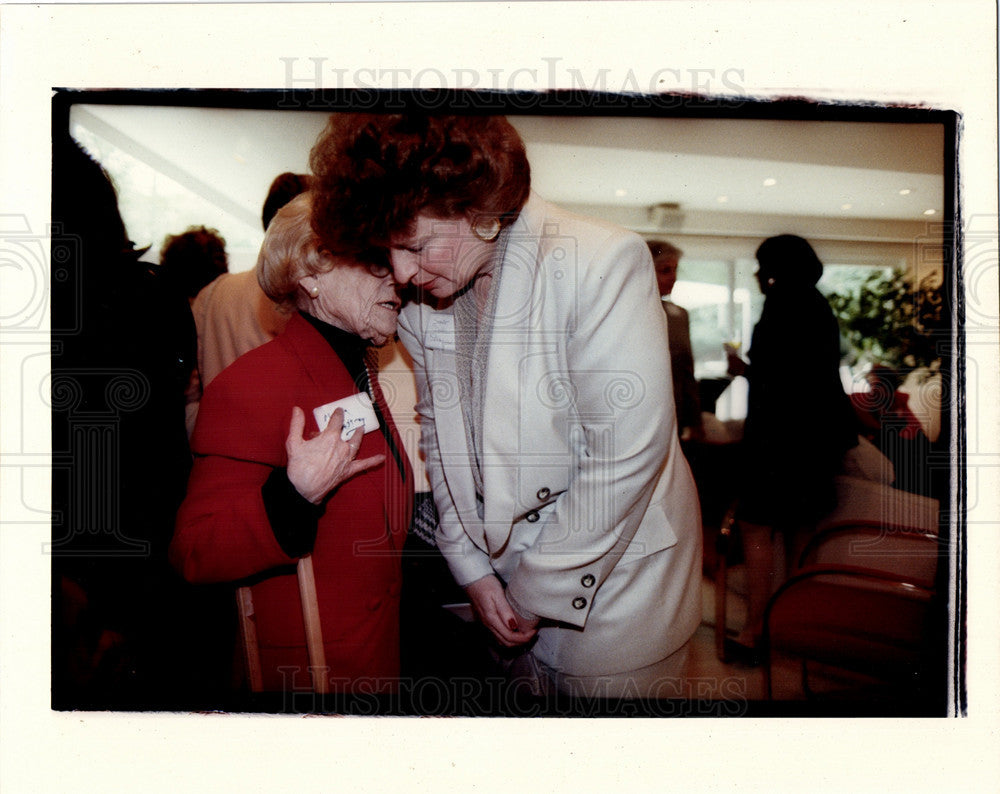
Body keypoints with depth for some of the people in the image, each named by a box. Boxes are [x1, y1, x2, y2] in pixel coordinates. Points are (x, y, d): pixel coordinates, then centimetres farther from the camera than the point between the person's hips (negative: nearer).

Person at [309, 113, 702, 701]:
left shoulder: (603, 263, -23)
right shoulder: (422, 303, -4)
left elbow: (624, 458, -23)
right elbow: (440, 434, 6)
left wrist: (539, 585, -13)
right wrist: (472, 567, 2)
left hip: (615, 578, -4)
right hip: (507, 568, 5)